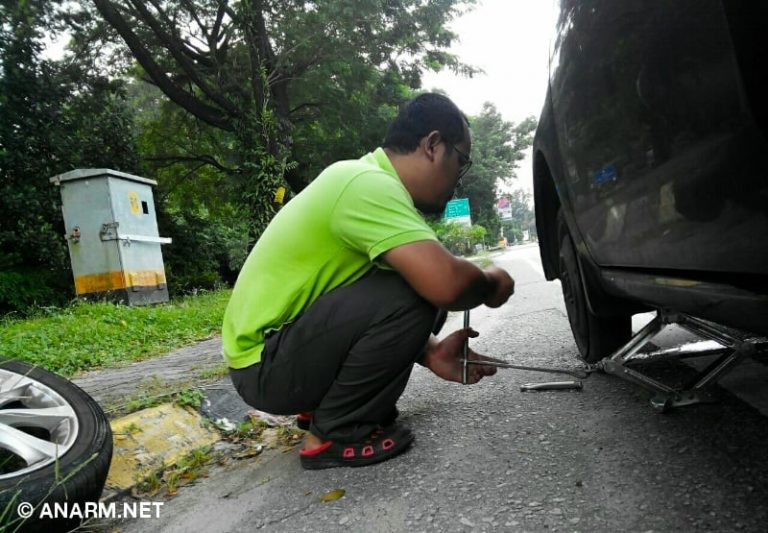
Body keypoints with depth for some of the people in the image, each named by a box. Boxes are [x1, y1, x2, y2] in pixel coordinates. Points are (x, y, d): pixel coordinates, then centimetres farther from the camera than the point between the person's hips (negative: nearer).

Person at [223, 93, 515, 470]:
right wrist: (491, 283, -10)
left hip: (296, 335, 10)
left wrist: (432, 354, -2)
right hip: (264, 365, -10)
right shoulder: (367, 184, -22)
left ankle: (324, 403, 13)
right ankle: (334, 432, -6)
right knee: (415, 294, -25)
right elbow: (446, 282, -33)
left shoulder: (371, 183, 9)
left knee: (424, 289, 8)